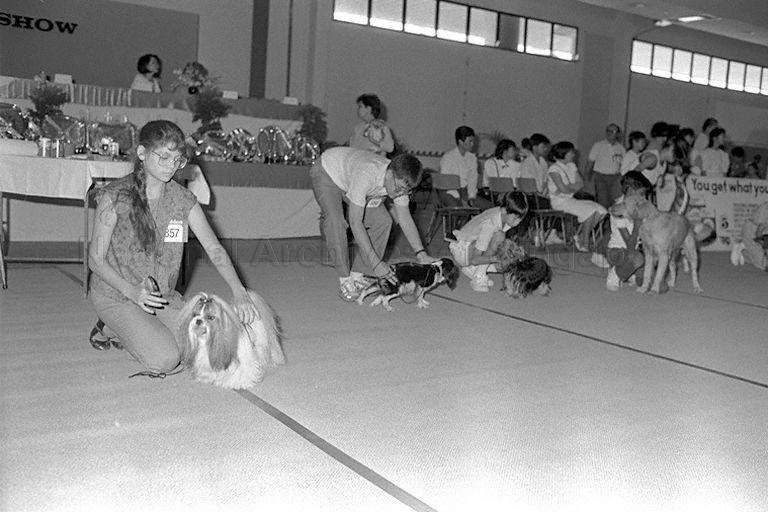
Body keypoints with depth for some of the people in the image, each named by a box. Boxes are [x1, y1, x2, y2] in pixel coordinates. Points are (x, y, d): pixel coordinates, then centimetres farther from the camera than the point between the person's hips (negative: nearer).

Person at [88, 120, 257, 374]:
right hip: (115, 294, -5)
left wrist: (239, 292, -20)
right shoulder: (115, 196, -14)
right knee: (165, 360, -21)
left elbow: (214, 248, -6)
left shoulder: (182, 199, -1)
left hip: (163, 295, 5)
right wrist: (132, 291, -27)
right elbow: (96, 259, -11)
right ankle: (108, 329, 7)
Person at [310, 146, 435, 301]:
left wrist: (421, 254, -21)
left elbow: (405, 218, -11)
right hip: (326, 172, -6)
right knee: (335, 222, -30)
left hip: (350, 178, 6)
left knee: (382, 221, -10)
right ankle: (345, 281, -18)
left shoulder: (401, 180, -22)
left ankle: (357, 277, -2)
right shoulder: (366, 175, -44)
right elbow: (355, 222, -42)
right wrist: (376, 263, -43)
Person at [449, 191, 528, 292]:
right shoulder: (490, 224, -33)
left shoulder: (506, 216, -11)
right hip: (463, 250, -8)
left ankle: (470, 269, 10)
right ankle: (479, 277, -21)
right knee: (498, 236, -30)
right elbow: (474, 259, -34)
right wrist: (497, 258, -42)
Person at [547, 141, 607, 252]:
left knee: (601, 210, -10)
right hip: (559, 201, -8)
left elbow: (581, 184, 8)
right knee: (590, 210, -25)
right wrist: (574, 188, -1)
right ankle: (584, 243, -15)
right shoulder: (554, 169, -10)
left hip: (572, 199, 8)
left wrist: (569, 187, -10)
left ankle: (579, 237, -4)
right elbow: (563, 189, -19)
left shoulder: (572, 166, 15)